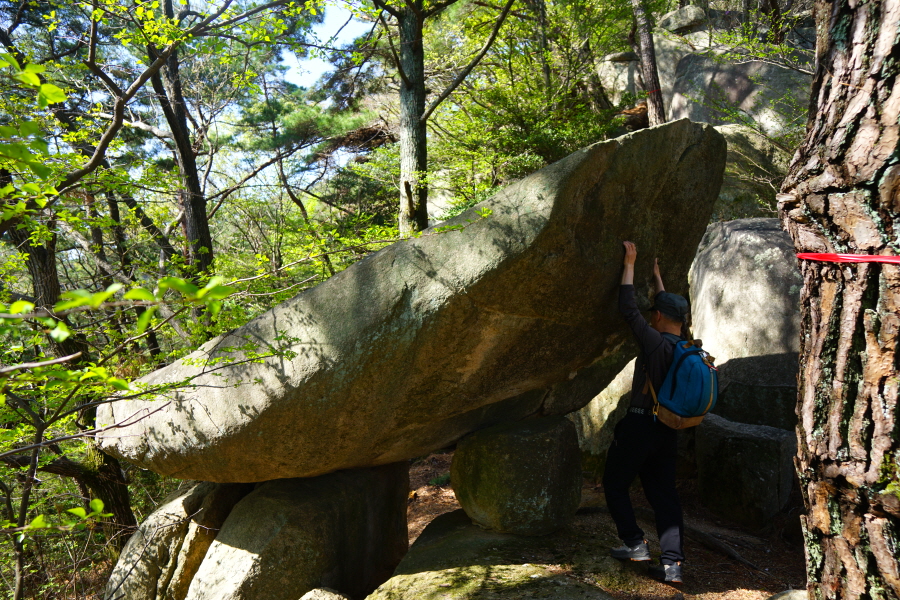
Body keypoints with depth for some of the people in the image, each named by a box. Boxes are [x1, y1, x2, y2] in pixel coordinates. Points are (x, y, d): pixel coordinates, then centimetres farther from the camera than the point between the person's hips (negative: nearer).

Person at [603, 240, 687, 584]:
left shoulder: (656, 343, -18)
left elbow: (628, 309, -16)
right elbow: (673, 310, 19)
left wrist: (630, 264, -9)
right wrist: (656, 276, 27)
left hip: (640, 425, -7)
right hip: (668, 430, 7)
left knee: (615, 485, 11)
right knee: (664, 495, 10)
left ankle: (635, 544, 12)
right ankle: (672, 564, 9)